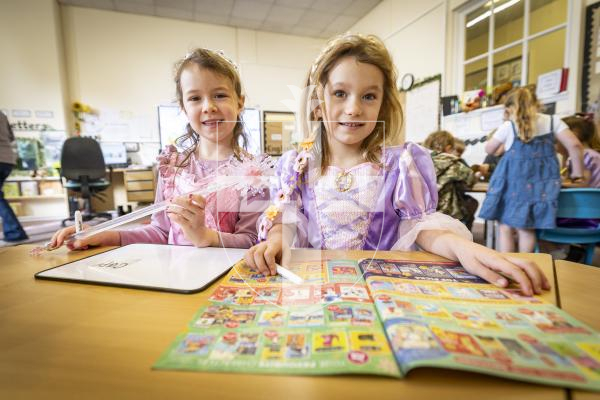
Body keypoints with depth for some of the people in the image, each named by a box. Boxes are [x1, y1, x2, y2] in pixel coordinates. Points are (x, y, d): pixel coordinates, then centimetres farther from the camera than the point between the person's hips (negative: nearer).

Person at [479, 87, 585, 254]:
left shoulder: (508, 126, -3)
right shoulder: (552, 121, 5)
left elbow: (489, 149, 8)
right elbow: (575, 145, -1)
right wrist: (577, 174, 8)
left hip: (513, 183, -3)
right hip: (541, 184, 3)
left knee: (506, 227, 6)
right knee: (527, 229, 8)